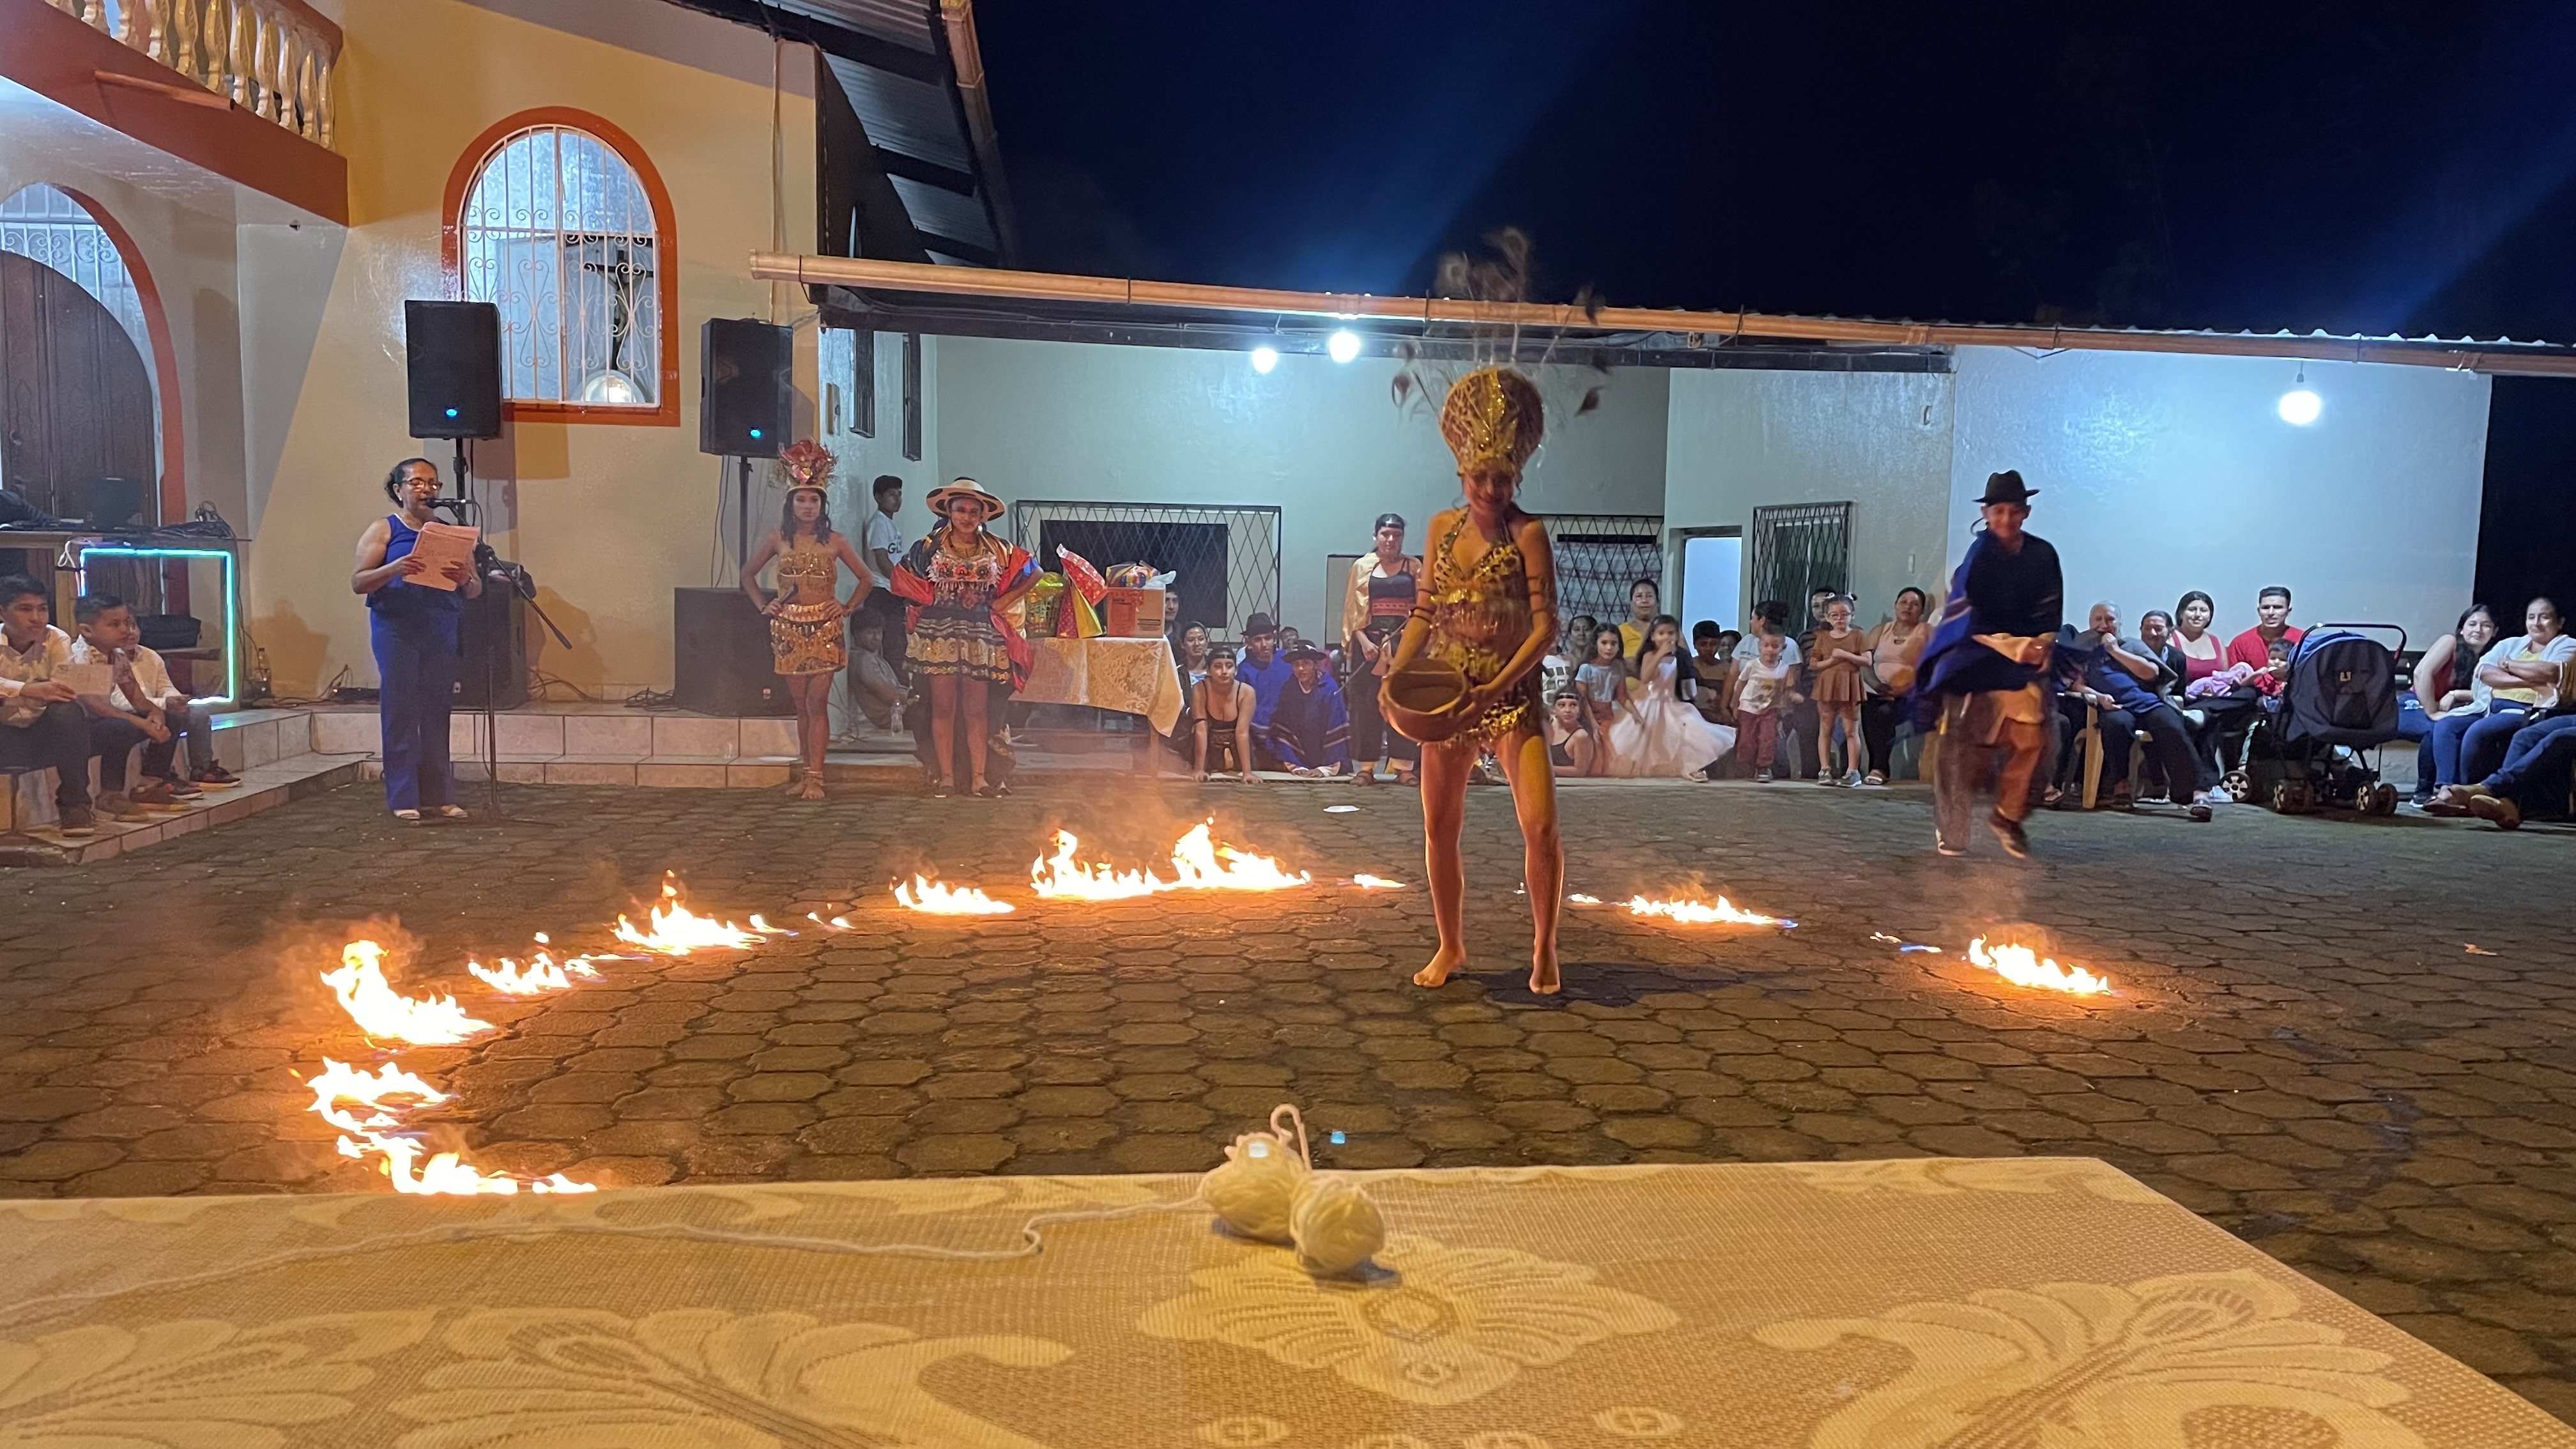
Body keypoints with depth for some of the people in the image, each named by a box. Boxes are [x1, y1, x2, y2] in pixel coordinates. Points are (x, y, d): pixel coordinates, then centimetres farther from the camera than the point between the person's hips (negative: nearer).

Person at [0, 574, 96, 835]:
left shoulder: (57, 639, -4)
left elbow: (65, 688, -16)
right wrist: (29, 690, -46)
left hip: (43, 732, 2)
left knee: (69, 711, -31)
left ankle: (74, 803, -21)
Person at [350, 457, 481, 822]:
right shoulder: (384, 530, 7)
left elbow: (476, 591, 14)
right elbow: (357, 582, -2)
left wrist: (466, 579, -9)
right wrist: (394, 569, -19)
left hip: (443, 635, 3)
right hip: (396, 631, -3)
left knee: (436, 715, 3)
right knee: (400, 713, -4)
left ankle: (437, 797, 7)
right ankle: (403, 800, -2)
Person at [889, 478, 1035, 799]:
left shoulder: (997, 550, 4)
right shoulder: (929, 547, 3)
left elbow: (1033, 572, 12)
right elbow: (901, 576, 14)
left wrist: (1005, 601, 5)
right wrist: (925, 604, 6)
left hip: (980, 637, 1)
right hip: (939, 635, -1)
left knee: (977, 710, 2)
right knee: (943, 708, 0)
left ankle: (978, 777, 6)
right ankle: (946, 777, 4)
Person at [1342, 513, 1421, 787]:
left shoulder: (1414, 569, 8)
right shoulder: (1362, 566, 7)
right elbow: (1352, 610, 3)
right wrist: (1363, 641, -9)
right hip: (1369, 640, 0)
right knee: (1366, 703, -1)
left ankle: (1404, 768, 3)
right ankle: (1366, 767, 4)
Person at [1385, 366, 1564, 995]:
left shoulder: (1528, 533, -8)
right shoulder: (1443, 527, 6)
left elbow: (1545, 625, -14)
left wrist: (1497, 687, -24)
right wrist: (1396, 672, -1)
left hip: (1512, 695, -4)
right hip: (1447, 693, 5)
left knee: (1541, 825, -14)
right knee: (1439, 827, 8)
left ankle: (1544, 950, 6)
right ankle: (1450, 946, 26)